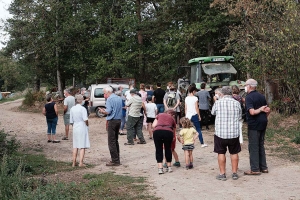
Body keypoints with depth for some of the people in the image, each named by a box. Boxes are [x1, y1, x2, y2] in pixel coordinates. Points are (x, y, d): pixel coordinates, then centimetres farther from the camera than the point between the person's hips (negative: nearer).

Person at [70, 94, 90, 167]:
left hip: (75, 128, 5)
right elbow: (85, 120, -19)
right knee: (82, 146, 0)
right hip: (82, 128, -5)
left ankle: (74, 163, 15)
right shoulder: (82, 109, -13)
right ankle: (81, 163, -3)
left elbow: (71, 121, 7)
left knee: (75, 146, 13)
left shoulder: (72, 109, 4)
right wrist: (87, 125, -1)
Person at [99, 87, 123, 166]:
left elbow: (108, 111, -17)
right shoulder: (119, 98, 13)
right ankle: (117, 159, 19)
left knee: (111, 142, -4)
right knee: (116, 140, 16)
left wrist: (102, 111, 4)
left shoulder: (110, 99, -11)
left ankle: (115, 161, -4)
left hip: (112, 121, -8)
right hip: (119, 120, 8)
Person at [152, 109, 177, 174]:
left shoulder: (160, 115, 30)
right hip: (168, 131, 0)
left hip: (157, 131, 0)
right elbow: (173, 130, 30)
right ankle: (169, 167, 29)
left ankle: (160, 168, 7)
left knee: (158, 149, 12)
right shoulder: (172, 119, 30)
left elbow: (153, 125, 18)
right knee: (168, 149, 21)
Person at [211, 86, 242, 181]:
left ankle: (222, 174, 12)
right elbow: (239, 117, 7)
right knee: (234, 153, 14)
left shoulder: (218, 103, -7)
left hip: (220, 133, -2)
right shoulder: (237, 103, -2)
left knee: (221, 153, 9)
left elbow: (213, 112, 12)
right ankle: (234, 173, 21)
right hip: (234, 133, 2)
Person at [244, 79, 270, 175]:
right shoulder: (261, 96, 10)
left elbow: (252, 112, -26)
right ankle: (263, 167, 21)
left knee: (253, 147, -1)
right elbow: (268, 110, 12)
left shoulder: (249, 97, -14)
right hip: (263, 124, 8)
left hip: (254, 125, -8)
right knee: (261, 145, 16)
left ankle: (255, 169, 3)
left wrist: (260, 109, -11)